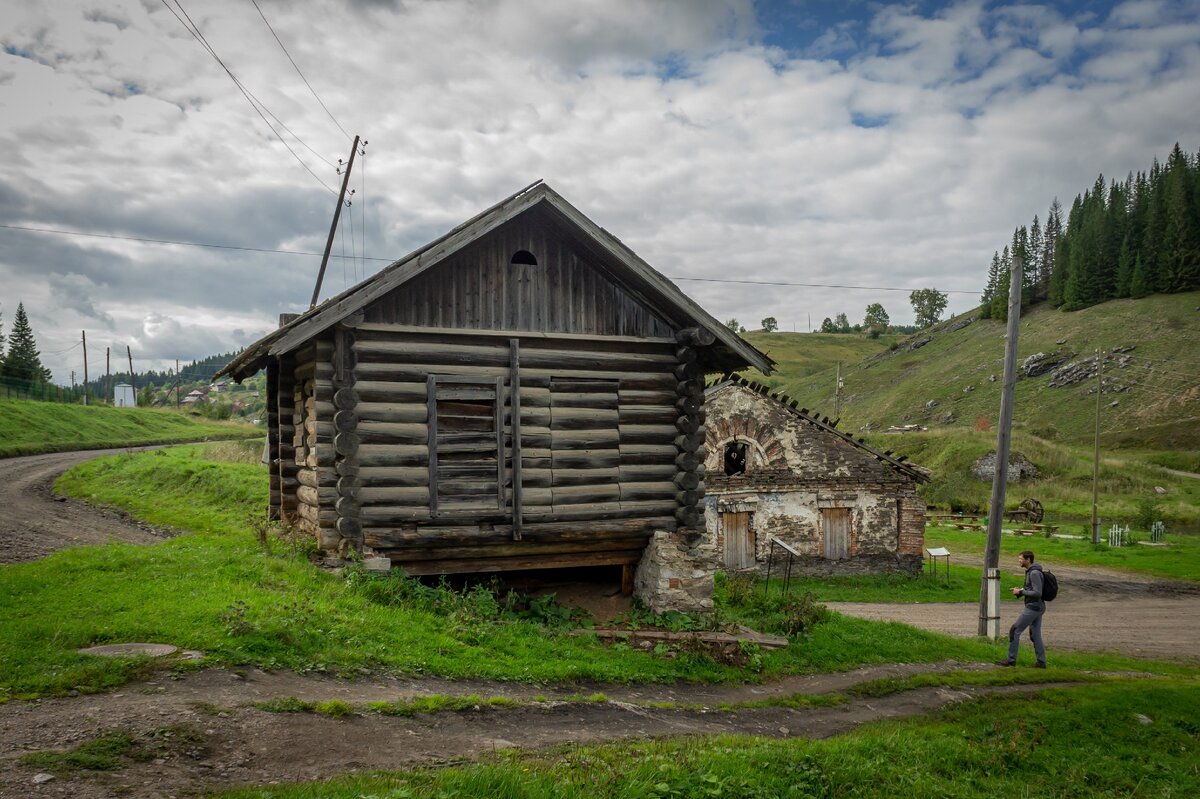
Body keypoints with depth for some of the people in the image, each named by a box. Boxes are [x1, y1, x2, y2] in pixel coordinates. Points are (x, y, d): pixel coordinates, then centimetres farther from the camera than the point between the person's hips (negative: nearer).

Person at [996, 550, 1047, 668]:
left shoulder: (1034, 573, -19)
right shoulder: (1030, 571, 12)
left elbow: (1037, 593, -23)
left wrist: (1021, 592, -15)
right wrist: (1020, 590, 6)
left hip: (1033, 607, -10)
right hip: (1037, 607, 10)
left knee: (1015, 630, -6)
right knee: (1035, 634, 13)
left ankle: (1011, 660, -1)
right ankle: (1041, 662, 16)